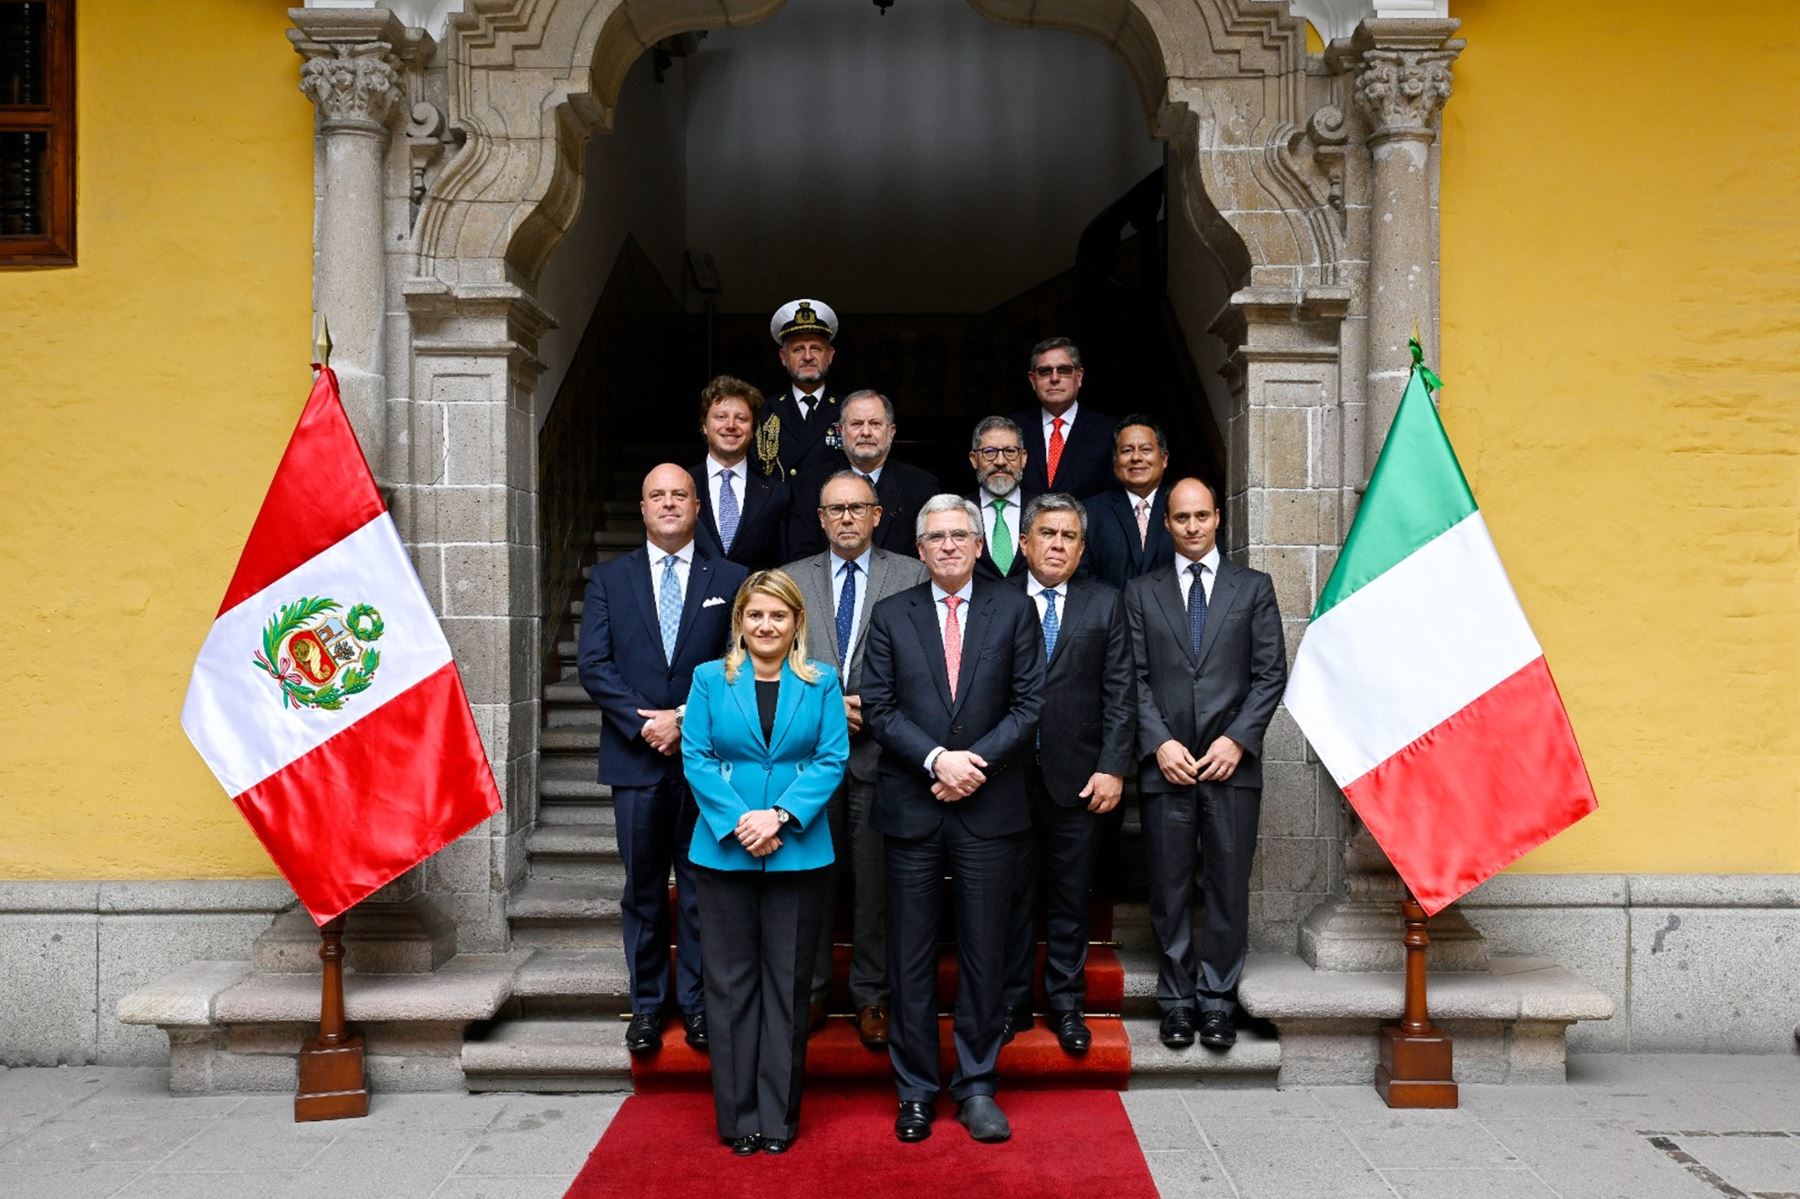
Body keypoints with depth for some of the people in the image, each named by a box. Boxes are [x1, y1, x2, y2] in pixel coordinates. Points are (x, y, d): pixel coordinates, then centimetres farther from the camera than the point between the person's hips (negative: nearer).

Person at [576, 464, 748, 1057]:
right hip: (636, 757, 1)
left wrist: (684, 718, -12)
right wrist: (643, 723, -12)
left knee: (702, 886, 6)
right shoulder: (609, 578, 8)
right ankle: (646, 1004, 19)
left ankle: (697, 1002, 18)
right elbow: (593, 664, 0)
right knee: (642, 889, 8)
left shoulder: (730, 579, 5)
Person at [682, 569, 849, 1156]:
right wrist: (739, 822, -14)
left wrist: (779, 816, -15)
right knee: (731, 981, 5)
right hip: (725, 851, 0)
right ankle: (738, 1116, 16)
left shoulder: (821, 683, 4)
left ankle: (779, 1116, 16)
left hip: (798, 852, 0)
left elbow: (832, 758, -2)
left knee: (788, 984, 6)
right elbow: (696, 756, -1)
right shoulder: (710, 679, 5)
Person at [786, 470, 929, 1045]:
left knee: (876, 883, 4)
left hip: (879, 753, -2)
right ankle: (811, 990, 22)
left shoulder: (913, 576, 3)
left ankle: (872, 996, 17)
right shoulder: (790, 580, 10)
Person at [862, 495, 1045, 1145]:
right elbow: (878, 707, 1)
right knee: (911, 957, 6)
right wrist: (936, 759, -13)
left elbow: (1029, 702, 0)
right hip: (912, 808, 1)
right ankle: (915, 1090, 18)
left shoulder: (1014, 610, 6)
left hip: (989, 806, 0)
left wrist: (976, 760, -12)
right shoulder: (891, 615, 7)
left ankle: (976, 1087, 18)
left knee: (984, 953, 6)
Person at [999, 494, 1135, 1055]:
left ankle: (1066, 1003, 23)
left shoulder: (1105, 604, 6)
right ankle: (1011, 1003, 21)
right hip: (1007, 774, 0)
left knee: (1070, 898, 9)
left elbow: (1120, 693, 2)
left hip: (1078, 777, 1)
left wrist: (1113, 768, -6)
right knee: (1011, 896, 8)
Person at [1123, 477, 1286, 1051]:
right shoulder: (1141, 592, 10)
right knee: (1169, 890, 5)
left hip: (1232, 763, 0)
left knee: (1229, 889, 3)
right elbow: (1135, 677, 4)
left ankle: (1218, 1001, 15)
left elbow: (1271, 672, 3)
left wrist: (1238, 739, -8)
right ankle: (1177, 1001, 16)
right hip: (1165, 762, 0)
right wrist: (1160, 743, -8)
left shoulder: (1254, 587, 9)